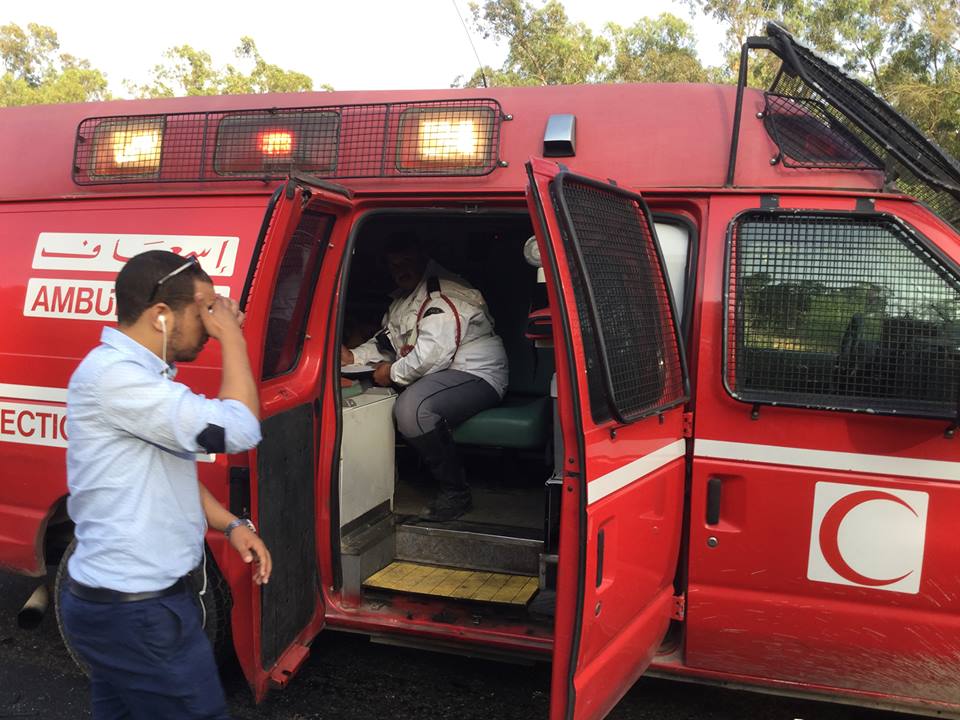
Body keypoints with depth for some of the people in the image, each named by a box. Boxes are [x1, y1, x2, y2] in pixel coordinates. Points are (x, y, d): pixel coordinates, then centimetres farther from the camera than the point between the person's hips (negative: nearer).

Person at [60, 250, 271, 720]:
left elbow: (171, 466, 20)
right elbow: (237, 430, -29)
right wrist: (232, 336, -17)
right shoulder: (111, 376, -22)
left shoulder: (139, 374, 11)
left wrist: (231, 524, 7)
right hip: (137, 614, -10)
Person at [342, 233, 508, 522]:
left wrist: (393, 373, -14)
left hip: (478, 375, -10)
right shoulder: (402, 299, 17)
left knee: (413, 407, -35)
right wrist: (353, 356, 3)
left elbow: (434, 352, -27)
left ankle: (456, 492, -20)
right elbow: (387, 342, 22)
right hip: (440, 374, 10)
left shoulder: (442, 294, -16)